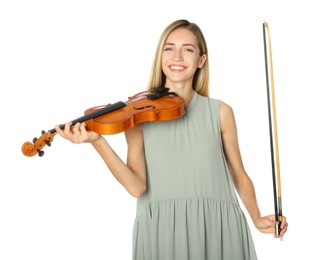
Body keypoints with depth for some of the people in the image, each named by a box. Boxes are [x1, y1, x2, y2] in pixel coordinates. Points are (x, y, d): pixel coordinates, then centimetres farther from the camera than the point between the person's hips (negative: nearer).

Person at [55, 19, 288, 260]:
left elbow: (239, 175, 13)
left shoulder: (220, 112, 5)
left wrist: (256, 218, -2)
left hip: (216, 229, 1)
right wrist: (98, 142, -22)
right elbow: (137, 186, -10)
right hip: (160, 230, -1)